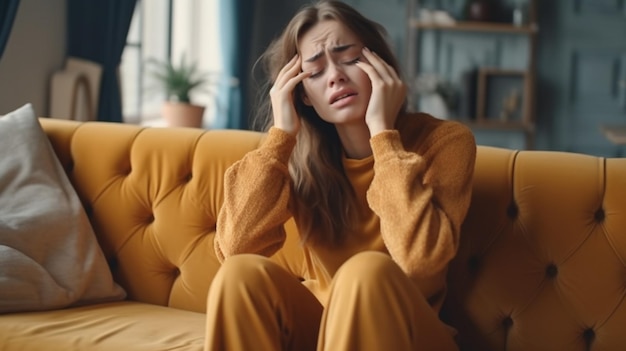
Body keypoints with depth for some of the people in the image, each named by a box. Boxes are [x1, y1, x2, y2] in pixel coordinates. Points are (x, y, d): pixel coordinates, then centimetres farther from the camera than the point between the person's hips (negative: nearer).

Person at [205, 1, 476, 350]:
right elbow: (236, 249, -18)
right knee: (241, 275, -25)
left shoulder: (444, 140, -14)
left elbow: (418, 261, -30)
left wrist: (382, 129, -26)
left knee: (366, 271, -32)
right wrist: (281, 132, -19)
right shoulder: (300, 154, -4)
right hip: (318, 321, 3)